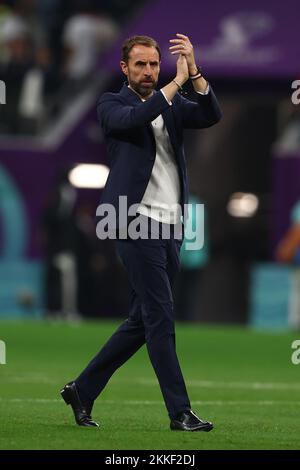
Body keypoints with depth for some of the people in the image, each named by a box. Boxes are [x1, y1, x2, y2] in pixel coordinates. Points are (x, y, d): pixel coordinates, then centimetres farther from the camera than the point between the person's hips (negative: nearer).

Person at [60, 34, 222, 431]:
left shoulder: (173, 104, 16)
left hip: (170, 226, 6)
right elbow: (133, 119, -21)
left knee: (143, 322, 10)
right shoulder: (113, 104, 3)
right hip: (136, 220, -6)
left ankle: (83, 390, 21)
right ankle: (180, 411, -9)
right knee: (160, 317, -10)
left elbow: (211, 116, -3)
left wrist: (194, 72, -17)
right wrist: (176, 82, -21)